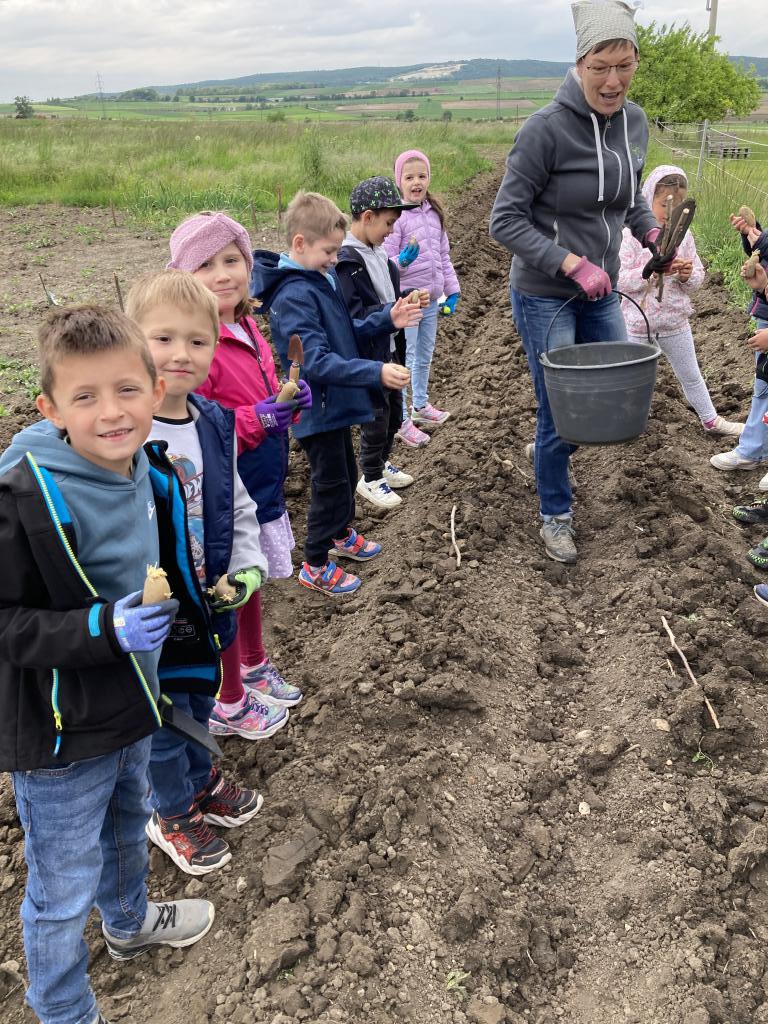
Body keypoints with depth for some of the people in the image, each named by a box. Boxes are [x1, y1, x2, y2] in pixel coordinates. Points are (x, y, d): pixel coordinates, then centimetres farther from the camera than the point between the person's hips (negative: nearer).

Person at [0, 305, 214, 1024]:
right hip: (59, 735, -7)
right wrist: (103, 629, -32)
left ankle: (130, 921, 60)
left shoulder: (150, 473, -3)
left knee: (126, 833, 32)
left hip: (130, 708, 7)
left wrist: (159, 610, 10)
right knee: (62, 891, 11)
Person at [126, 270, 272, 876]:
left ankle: (201, 778, 55)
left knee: (200, 702, 27)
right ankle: (174, 814, 41)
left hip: (209, 603, 6)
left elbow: (240, 508, 7)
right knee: (163, 718, 15)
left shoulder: (217, 425, -2)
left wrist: (247, 569, -5)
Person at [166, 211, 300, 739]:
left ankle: (255, 667, 46)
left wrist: (290, 402, -4)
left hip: (262, 486, 8)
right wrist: (255, 419, -29)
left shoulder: (246, 325, 4)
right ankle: (229, 704, 29)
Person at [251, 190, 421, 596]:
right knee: (330, 483, 3)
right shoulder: (293, 296, -25)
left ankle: (340, 534, 48)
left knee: (346, 473, 25)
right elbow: (317, 361, -31)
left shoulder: (323, 278, 5)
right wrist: (376, 372, -36)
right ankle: (316, 566, 19)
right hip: (318, 408, -9)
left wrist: (387, 318, -1)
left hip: (335, 403, 9)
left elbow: (346, 333, 13)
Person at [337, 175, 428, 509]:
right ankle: (371, 478, 23)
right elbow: (353, 316, -26)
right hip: (367, 356, -9)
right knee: (376, 418, 4)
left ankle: (381, 463, 40)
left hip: (389, 349, 9)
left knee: (394, 413, 20)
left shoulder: (377, 254, 7)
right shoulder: (346, 262, -21)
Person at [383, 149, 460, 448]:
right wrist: (403, 260, -35)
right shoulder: (396, 217, -13)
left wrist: (452, 290, 14)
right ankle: (402, 421, 7)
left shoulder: (434, 213, 8)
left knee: (425, 356, 19)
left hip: (431, 299, 7)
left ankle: (420, 406, 37)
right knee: (405, 360, -1)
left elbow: (443, 255, 16)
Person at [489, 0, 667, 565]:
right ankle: (556, 517, 24)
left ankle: (558, 447, 47)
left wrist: (653, 232, -2)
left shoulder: (634, 121, 1)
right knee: (559, 416, 1)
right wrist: (573, 265, -24)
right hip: (546, 297, -6)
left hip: (602, 294, 7)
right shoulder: (547, 127, -19)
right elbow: (506, 220, -17)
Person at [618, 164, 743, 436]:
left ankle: (710, 419, 37)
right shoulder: (631, 235, -14)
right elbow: (619, 279, -21)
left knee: (691, 376, 20)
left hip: (675, 323, 4)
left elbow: (698, 279, 4)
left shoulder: (683, 235, -1)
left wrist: (687, 276, -18)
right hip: (638, 322, -4)